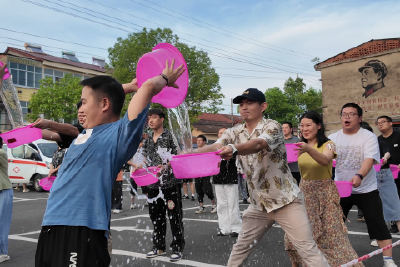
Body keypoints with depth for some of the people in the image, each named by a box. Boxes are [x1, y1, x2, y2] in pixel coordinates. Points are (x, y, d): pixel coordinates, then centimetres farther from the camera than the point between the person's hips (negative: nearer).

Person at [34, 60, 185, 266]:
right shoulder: (87, 133, 18)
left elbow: (148, 87, -12)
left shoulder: (119, 134, -5)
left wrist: (165, 78, 7)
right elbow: (96, 92, 34)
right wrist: (130, 86, 33)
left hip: (81, 232, -8)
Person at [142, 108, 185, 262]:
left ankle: (177, 249, 10)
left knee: (175, 217, 0)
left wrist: (165, 166, -21)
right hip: (154, 183, 6)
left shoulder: (170, 136, -5)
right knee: (156, 216, 13)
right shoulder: (147, 140, 13)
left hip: (171, 182, -6)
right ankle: (159, 247, 26)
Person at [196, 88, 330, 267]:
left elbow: (258, 144, -35)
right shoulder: (234, 133, 3)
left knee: (307, 249, -6)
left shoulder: (272, 126, -14)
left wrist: (233, 149, -56)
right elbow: (215, 147, -13)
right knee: (240, 248, 14)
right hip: (258, 204, 5)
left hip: (285, 201, -5)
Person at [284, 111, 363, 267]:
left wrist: (309, 149, -52)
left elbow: (325, 160, -35)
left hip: (325, 193, -4)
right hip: (304, 192, 5)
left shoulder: (328, 145, -12)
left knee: (330, 234, 0)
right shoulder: (301, 145, 3)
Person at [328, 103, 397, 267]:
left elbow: (370, 159, -24)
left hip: (366, 190, -3)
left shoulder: (369, 137, -10)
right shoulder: (333, 138, 0)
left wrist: (359, 176, -43)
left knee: (378, 225, -2)